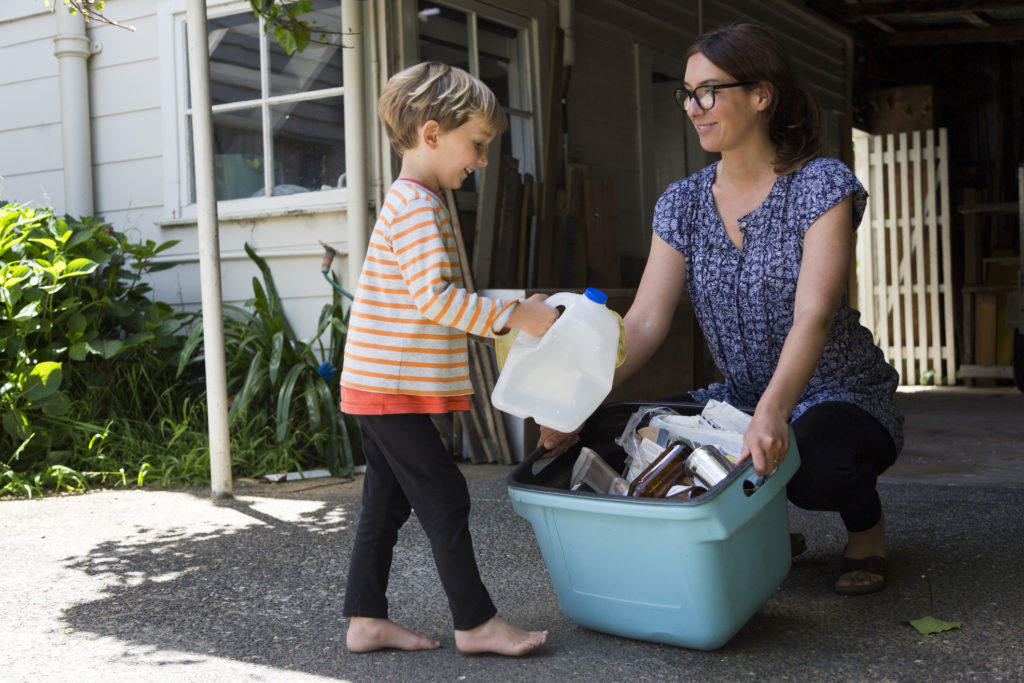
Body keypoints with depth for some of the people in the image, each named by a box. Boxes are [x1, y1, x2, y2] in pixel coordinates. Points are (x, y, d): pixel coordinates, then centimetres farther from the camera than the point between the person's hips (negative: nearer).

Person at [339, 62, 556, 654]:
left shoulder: (416, 201, 17)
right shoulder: (416, 206, -16)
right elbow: (436, 297, -25)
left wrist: (505, 313, 15)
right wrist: (514, 317, -20)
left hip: (380, 384, 10)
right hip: (391, 386, -10)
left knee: (387, 501, 13)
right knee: (445, 498, -4)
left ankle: (366, 619, 20)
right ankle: (477, 622, 5)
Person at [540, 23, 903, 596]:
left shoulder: (823, 185, -14)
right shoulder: (683, 203, 1)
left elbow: (813, 316, -28)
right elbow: (645, 322, -8)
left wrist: (773, 413, -45)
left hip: (844, 398, -5)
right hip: (741, 399, 5)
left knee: (811, 463, -38)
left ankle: (867, 525, 2)